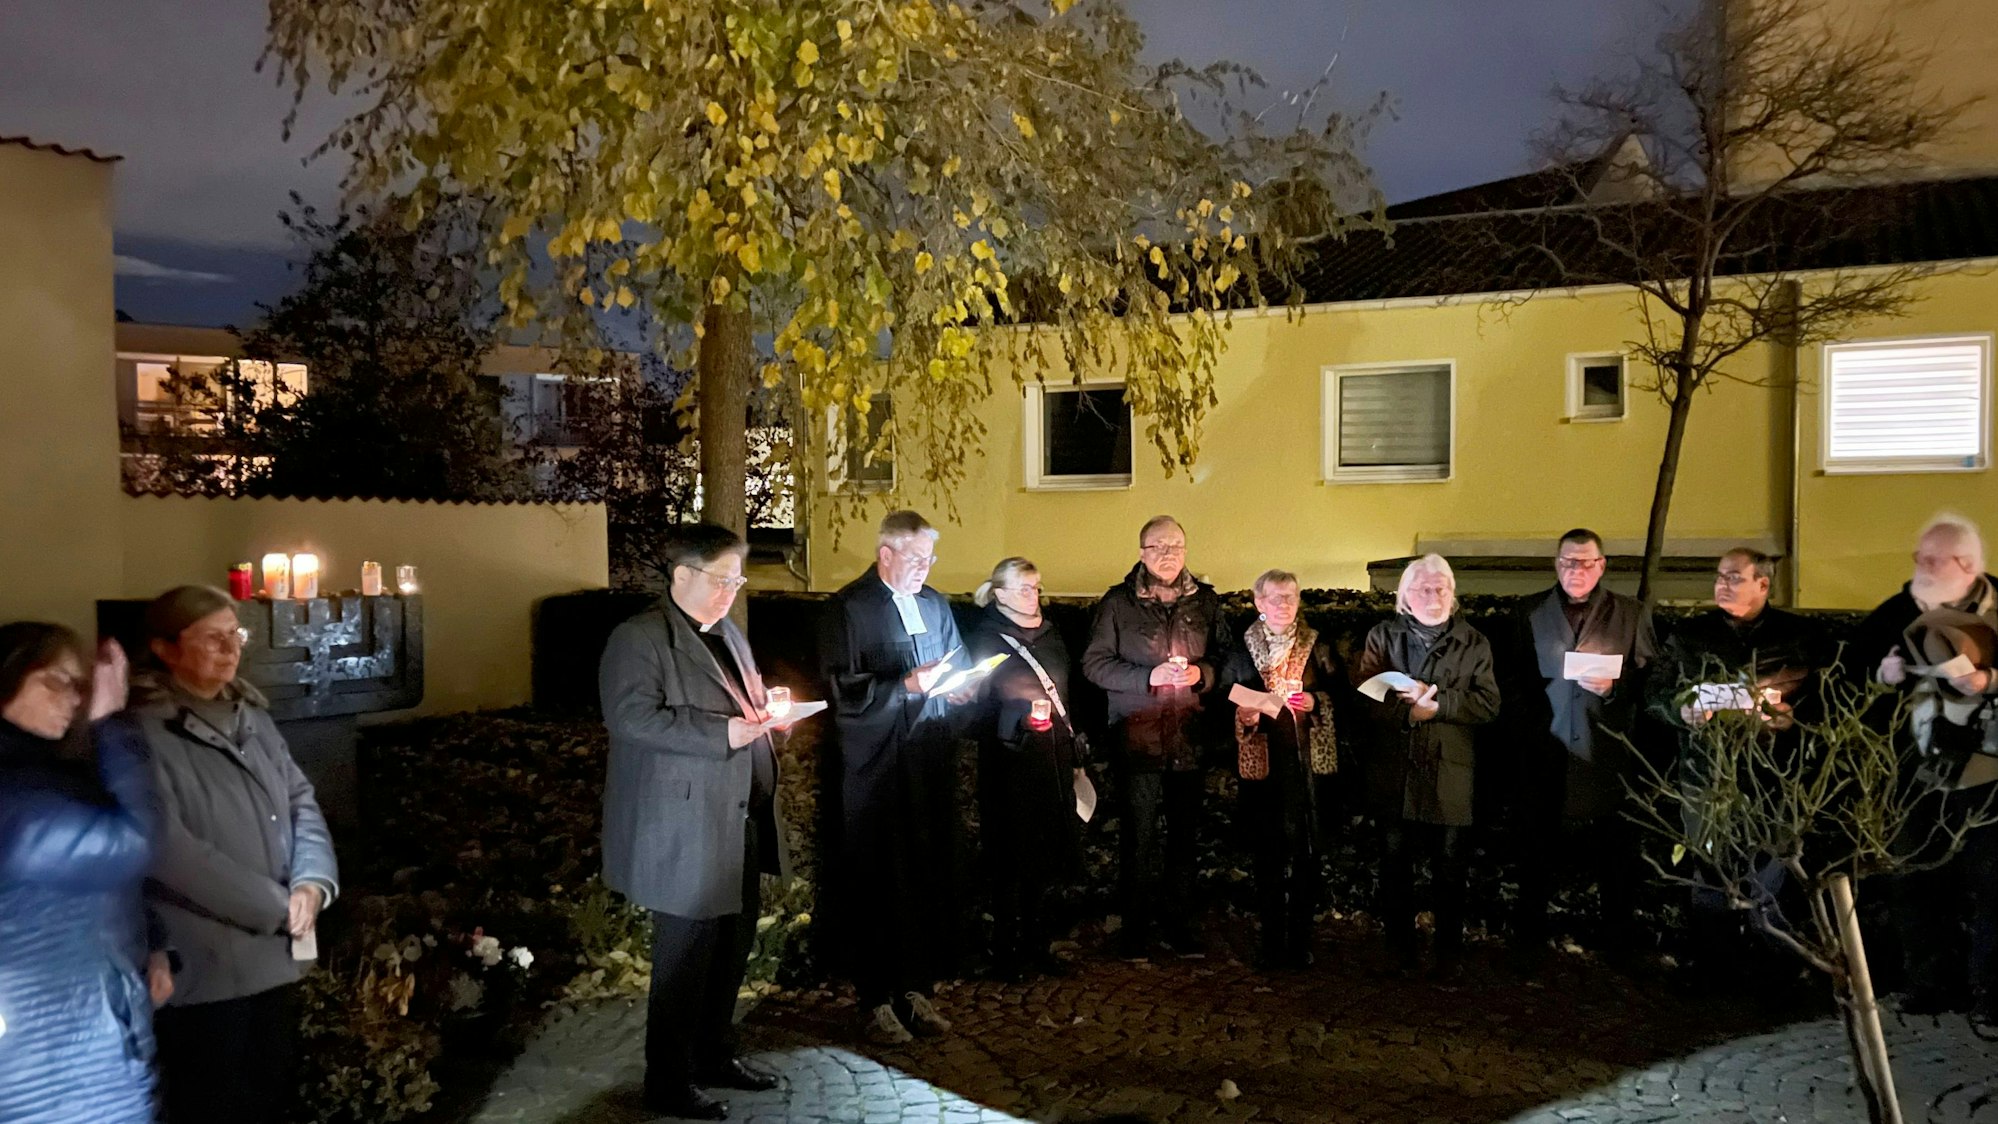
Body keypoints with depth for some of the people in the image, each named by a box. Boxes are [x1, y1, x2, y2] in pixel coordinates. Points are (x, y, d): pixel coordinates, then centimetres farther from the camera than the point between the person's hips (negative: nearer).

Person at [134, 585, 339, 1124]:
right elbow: (166, 849, -22)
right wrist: (275, 905, -17)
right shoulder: (142, 731, -14)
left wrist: (313, 881, -8)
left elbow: (300, 799, 10)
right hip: (202, 966, -7)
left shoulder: (251, 715, 11)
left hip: (274, 954, 7)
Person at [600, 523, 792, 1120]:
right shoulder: (639, 638, -12)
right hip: (684, 830, -8)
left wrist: (765, 713, 1)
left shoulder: (728, 633, 16)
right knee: (686, 955, 2)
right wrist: (722, 733, -25)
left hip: (740, 823, 8)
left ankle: (714, 1053, 33)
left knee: (733, 947, 16)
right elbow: (631, 716, -23)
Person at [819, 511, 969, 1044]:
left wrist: (960, 687, 1)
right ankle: (877, 1001, 14)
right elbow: (843, 692, -13)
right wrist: (908, 685, -21)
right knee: (875, 886, 1)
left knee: (930, 880, 8)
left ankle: (918, 990, 22)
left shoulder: (935, 605, 15)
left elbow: (958, 671, 24)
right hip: (873, 774, -6)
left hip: (930, 768, 6)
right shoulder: (849, 608, -5)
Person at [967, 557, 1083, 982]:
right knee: (1013, 859, -1)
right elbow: (979, 706, -10)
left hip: (1054, 759, 6)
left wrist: (1074, 755, 16)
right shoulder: (985, 639, -6)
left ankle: (1036, 945, 23)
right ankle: (1006, 952, 12)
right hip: (1010, 765, -6)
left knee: (1052, 856, 9)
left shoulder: (1050, 634, 14)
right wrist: (1022, 715, -25)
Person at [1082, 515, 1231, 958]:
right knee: (1139, 831, 0)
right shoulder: (1118, 601, -1)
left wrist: (1203, 673, -9)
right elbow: (1094, 662, -3)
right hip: (1137, 733, -3)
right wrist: (1148, 677, -14)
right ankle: (1135, 925, 11)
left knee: (1183, 830, 7)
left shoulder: (1205, 599, 9)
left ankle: (1178, 922, 19)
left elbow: (1224, 654, 13)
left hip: (1188, 734, 3)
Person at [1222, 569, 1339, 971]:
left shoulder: (1316, 645, 8)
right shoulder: (1242, 647, 7)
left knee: (1305, 851, -1)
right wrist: (1244, 714, -11)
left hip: (1306, 759, 0)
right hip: (1261, 761, 0)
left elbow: (1338, 694, 8)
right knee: (1267, 852, 0)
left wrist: (1315, 702, -10)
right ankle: (1269, 942, 10)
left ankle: (1301, 940, 10)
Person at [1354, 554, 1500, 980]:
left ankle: (1450, 951, 20)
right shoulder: (1382, 637, 6)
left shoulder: (1473, 643, 5)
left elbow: (1488, 703, -6)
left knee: (1451, 871, 7)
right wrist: (1409, 712, -21)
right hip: (1395, 774, 1)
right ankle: (1400, 945, 24)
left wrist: (1434, 703, -18)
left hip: (1450, 775, -1)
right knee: (1396, 864, 11)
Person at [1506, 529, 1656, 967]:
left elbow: (1649, 683, 2)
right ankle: (1530, 939, 18)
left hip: (1610, 761, -1)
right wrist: (1526, 734, -1)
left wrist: (1613, 688, -16)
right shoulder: (1530, 613, 10)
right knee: (1538, 853, 6)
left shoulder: (1632, 614, 7)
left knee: (1619, 858, 2)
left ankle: (1622, 941, 16)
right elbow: (1514, 683, 9)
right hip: (1546, 758, 1)